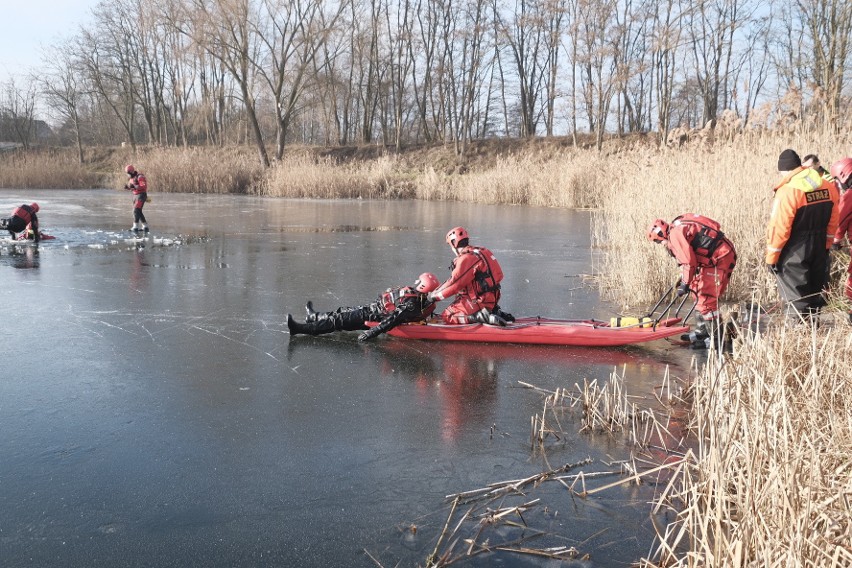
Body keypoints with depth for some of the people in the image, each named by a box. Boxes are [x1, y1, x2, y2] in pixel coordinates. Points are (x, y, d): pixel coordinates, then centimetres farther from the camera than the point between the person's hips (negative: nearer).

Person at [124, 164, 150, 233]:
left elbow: (144, 186, -26)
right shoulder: (131, 177, 13)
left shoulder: (140, 177, -16)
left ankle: (135, 227, -16)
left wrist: (134, 186, -35)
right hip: (135, 195, 10)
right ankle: (145, 226, 22)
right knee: (138, 212, 13)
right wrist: (127, 186, -2)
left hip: (141, 195, -10)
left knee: (136, 210, -16)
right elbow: (131, 187, 21)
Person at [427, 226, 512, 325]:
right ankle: (495, 312, 10)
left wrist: (434, 296, -6)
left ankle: (480, 317, -15)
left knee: (446, 317, -5)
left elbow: (454, 284, -18)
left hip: (479, 301, -9)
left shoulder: (466, 259, -18)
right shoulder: (482, 251, 10)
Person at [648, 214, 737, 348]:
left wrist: (685, 283, -7)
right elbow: (690, 256, 25)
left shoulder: (675, 233, -14)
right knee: (700, 293, 19)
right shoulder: (680, 228, 17)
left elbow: (689, 261, -16)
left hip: (720, 257, -11)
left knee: (706, 299, -7)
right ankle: (702, 332, 29)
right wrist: (684, 279, 29)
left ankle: (716, 339, 0)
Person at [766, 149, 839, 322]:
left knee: (797, 296, 3)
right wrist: (826, 246, 19)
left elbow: (779, 228, -20)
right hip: (819, 248, 7)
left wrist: (771, 257, -11)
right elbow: (832, 222, 8)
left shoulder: (788, 191, -21)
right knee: (815, 288, 19)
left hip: (795, 253, -7)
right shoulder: (829, 187, 1)